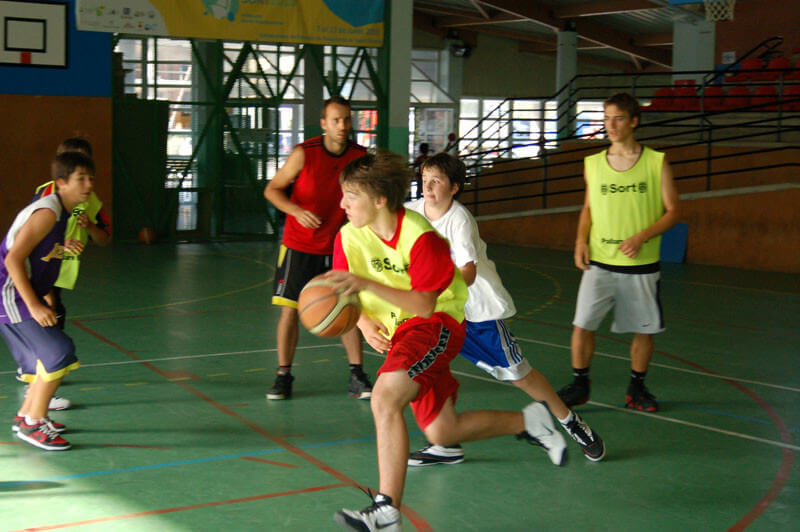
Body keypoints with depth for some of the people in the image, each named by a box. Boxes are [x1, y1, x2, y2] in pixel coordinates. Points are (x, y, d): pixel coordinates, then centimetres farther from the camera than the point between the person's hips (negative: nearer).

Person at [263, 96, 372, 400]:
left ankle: (357, 376, 10)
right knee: (290, 309, -3)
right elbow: (272, 189, -8)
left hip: (338, 246, 2)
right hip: (299, 246, -2)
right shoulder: (304, 154, -13)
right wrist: (297, 211, -23)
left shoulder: (361, 157, -4)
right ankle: (283, 376, 9)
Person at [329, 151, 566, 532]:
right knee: (441, 433, 9)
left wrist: (366, 284, -31)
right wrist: (363, 321, -15)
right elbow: (346, 296, 7)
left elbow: (424, 305, -23)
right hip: (399, 332, 8)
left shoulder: (419, 237, -21)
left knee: (384, 398, -30)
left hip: (436, 324, -8)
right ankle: (527, 421, 29)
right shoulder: (349, 237, -4)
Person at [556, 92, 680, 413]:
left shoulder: (656, 163, -3)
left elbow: (673, 211, -2)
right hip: (599, 262, 1)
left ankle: (636, 388, 27)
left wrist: (642, 237, -16)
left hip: (641, 265, -1)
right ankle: (579, 385, 13)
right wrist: (581, 240, -1)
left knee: (644, 329, 8)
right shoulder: (593, 164, 5)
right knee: (582, 324, -5)